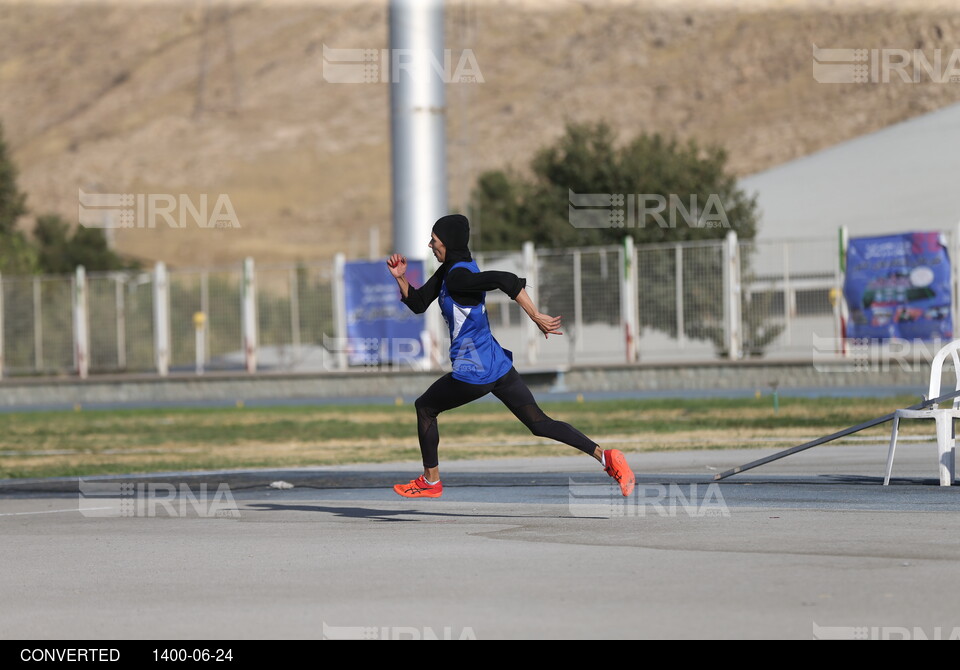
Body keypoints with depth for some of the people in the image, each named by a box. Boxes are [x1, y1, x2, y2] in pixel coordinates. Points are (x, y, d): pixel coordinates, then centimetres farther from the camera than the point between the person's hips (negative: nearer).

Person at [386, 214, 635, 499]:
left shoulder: (458, 276, -19)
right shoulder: (446, 272, 11)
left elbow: (507, 280, -31)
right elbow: (418, 303, 18)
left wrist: (537, 318, -29)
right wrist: (401, 278, 0)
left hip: (474, 373, -9)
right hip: (499, 366, 9)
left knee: (425, 408, 15)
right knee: (540, 424, 7)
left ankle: (430, 481, 24)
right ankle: (605, 456, -7)